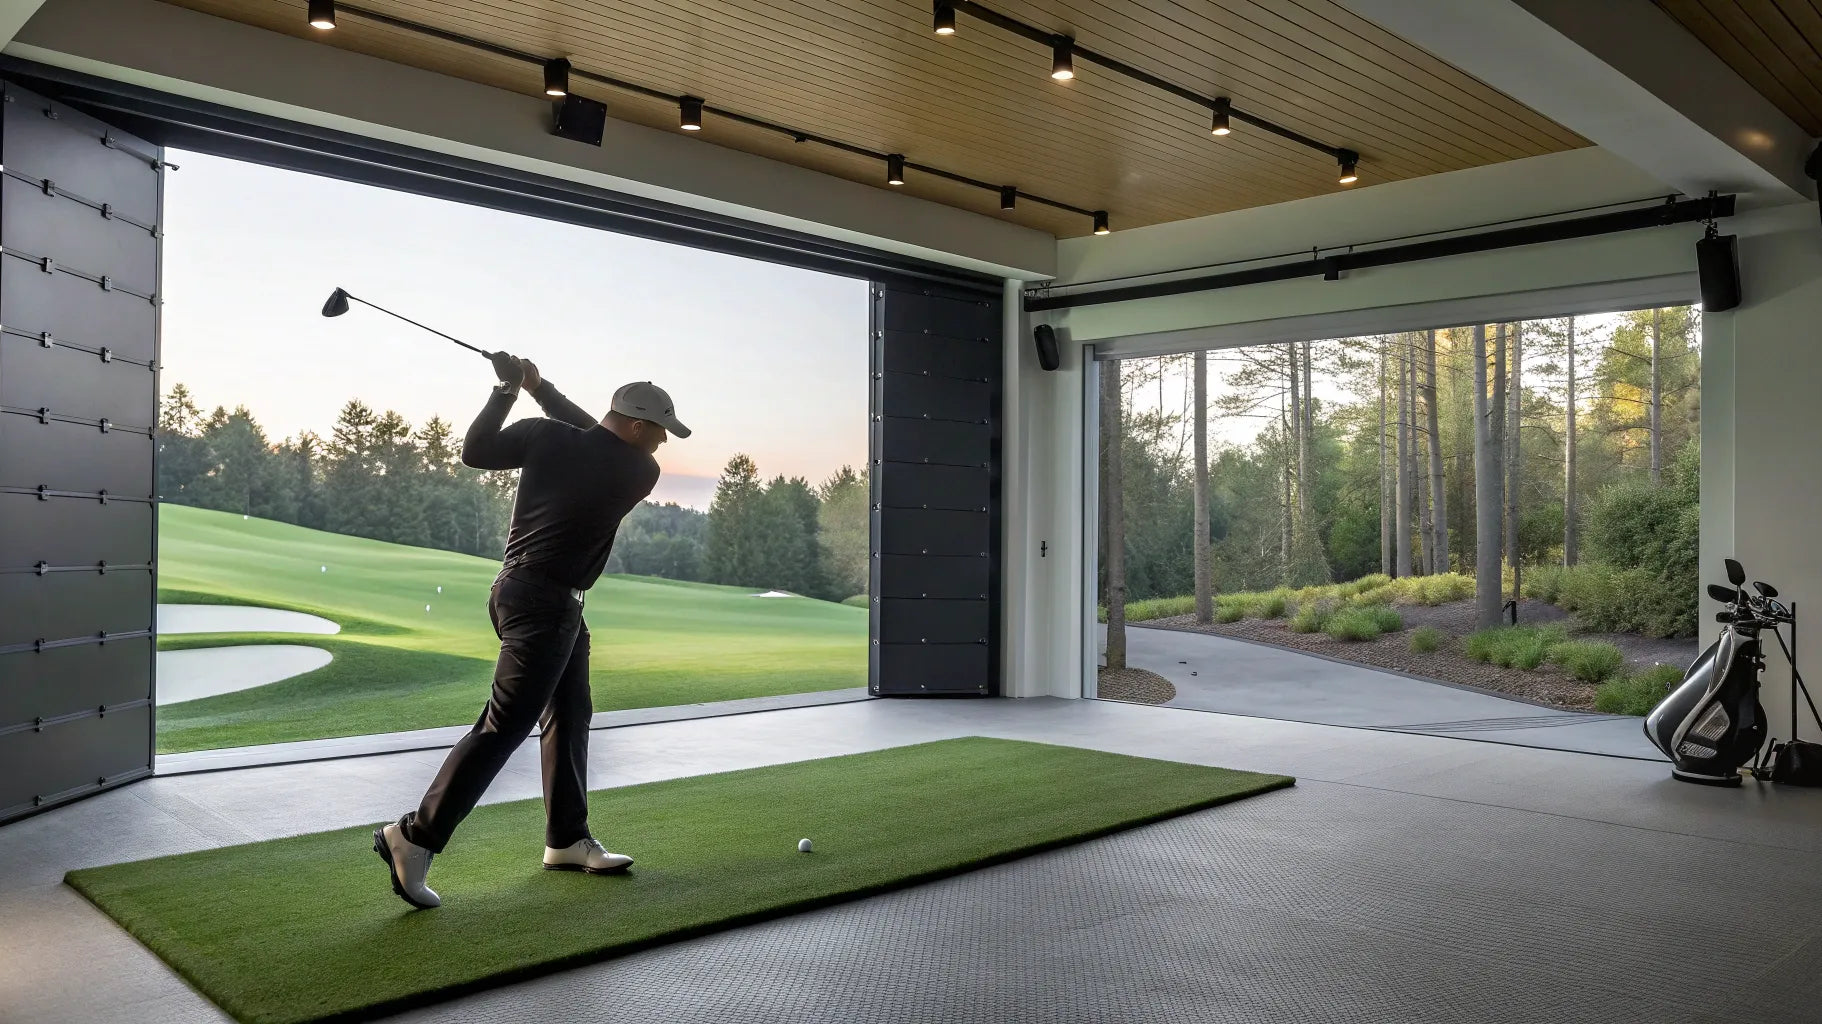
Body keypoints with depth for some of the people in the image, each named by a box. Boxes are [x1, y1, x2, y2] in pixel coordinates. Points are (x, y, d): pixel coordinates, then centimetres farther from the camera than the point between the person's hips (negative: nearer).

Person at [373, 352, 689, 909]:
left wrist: (507, 389, 9)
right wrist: (540, 389, 6)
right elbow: (591, 436, 7)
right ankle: (416, 836, -8)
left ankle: (568, 840, 23)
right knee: (504, 726, -7)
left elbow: (474, 451, 7)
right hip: (543, 604, -8)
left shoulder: (545, 436, 0)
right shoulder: (641, 474, -9)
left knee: (570, 713, 15)